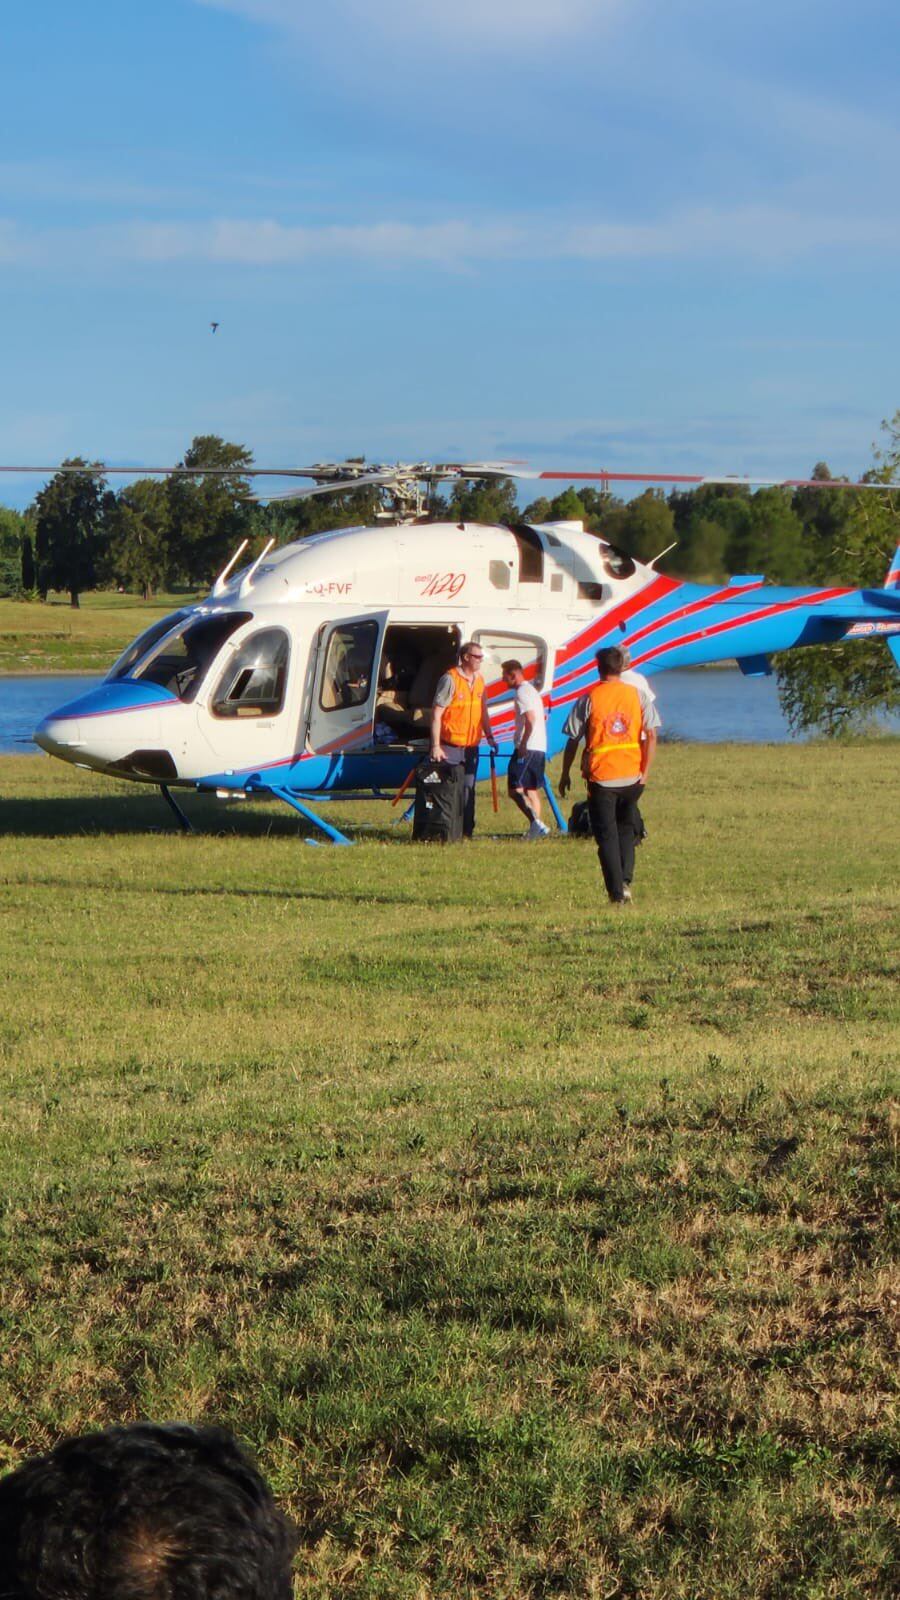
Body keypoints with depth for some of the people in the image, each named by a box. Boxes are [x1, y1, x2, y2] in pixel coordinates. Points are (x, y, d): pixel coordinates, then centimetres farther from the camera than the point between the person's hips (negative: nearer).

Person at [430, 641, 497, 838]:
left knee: (468, 789, 8)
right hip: (451, 746, -6)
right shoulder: (450, 679, -11)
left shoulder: (479, 680, 10)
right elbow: (436, 713, -13)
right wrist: (436, 746, -17)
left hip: (471, 746, 6)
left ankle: (466, 831, 13)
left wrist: (489, 736, 13)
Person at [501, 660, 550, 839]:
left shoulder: (522, 692, -11)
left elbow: (530, 719, -23)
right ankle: (536, 826, 18)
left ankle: (536, 823, -24)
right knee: (532, 790, 17)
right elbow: (541, 718, 26)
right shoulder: (532, 690, 21)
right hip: (539, 748, 10)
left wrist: (523, 744, -20)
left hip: (527, 748, -10)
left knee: (515, 789, -14)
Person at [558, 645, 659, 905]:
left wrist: (565, 774, 10)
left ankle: (617, 892, -3)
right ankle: (625, 880, 4)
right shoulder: (639, 695, 1)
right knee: (627, 829, 20)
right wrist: (645, 772, 1)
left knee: (607, 836, 4)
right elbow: (651, 737, -4)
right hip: (632, 776, 2)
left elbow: (573, 740, -2)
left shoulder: (588, 699, -5)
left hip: (601, 776, -2)